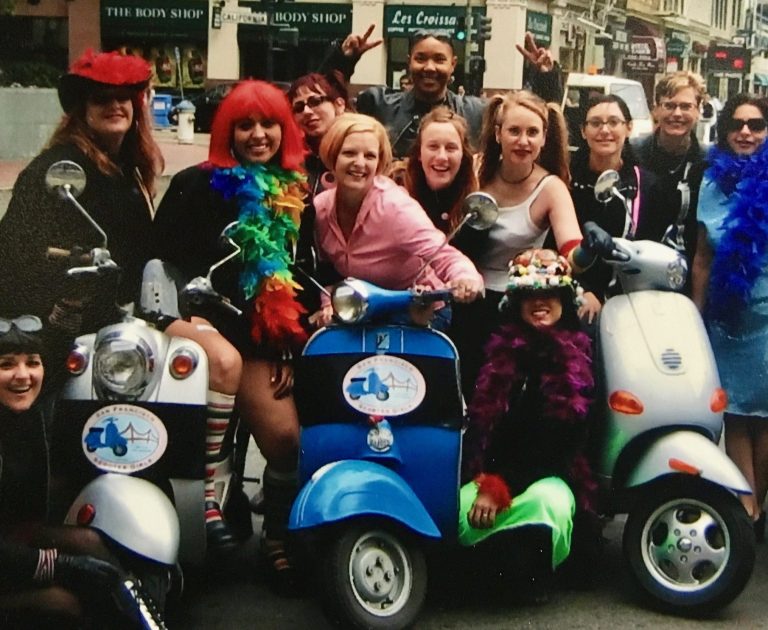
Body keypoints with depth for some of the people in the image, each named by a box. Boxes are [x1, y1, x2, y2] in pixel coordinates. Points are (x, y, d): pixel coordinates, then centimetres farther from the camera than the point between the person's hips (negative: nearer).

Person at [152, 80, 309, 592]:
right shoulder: (197, 185, -3)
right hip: (191, 316, -4)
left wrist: (287, 348, 8)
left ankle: (278, 540, 15)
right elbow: (162, 257, -7)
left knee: (287, 438, -9)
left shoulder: (294, 194, 10)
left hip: (256, 334, 4)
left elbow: (292, 279, 12)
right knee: (225, 359, -39)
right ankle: (204, 488, -28)